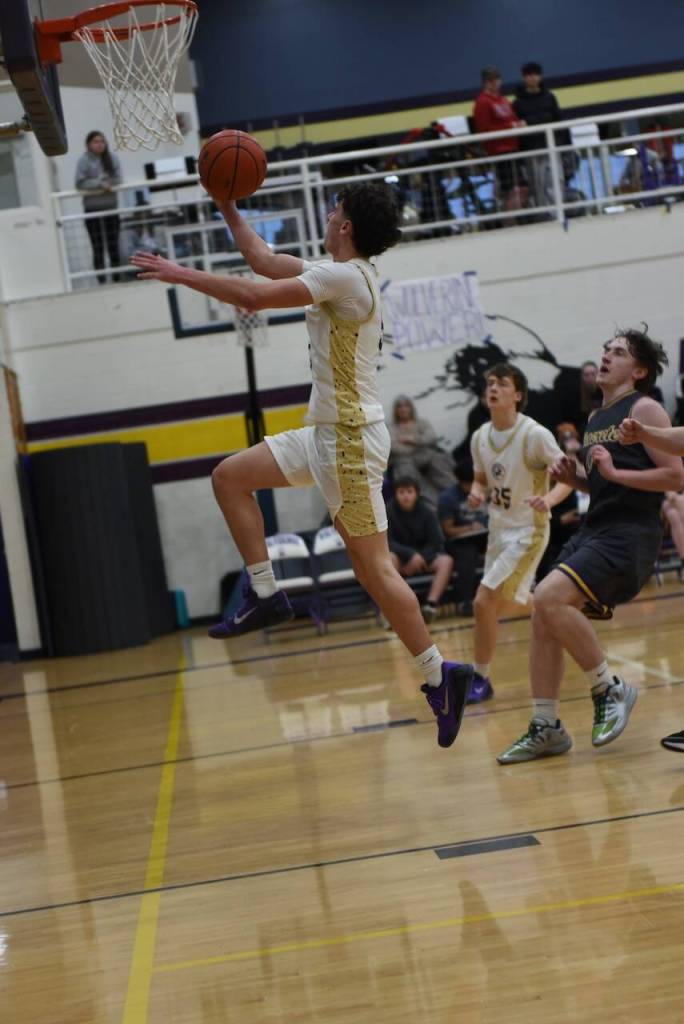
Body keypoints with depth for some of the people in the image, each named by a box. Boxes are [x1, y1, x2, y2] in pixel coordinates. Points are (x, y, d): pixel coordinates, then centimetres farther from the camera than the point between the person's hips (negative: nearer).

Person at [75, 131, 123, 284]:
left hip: (111, 206, 3)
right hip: (92, 207, -3)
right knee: (98, 246, 0)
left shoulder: (112, 158, 3)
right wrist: (100, 184, -20)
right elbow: (80, 183, -12)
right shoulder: (84, 160, -6)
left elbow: (118, 180, -1)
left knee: (113, 245, 7)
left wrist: (106, 183, -19)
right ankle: (101, 280, 1)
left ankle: (117, 277, 14)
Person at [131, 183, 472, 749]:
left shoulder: (345, 276, -17)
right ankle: (266, 594, 12)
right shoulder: (339, 273, 13)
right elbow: (266, 260, 25)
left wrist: (182, 274, -15)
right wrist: (228, 208, 27)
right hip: (328, 433, 10)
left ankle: (439, 674, 0)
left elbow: (255, 295, -24)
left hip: (352, 438, -10)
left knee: (374, 567, -7)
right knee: (230, 476, 10)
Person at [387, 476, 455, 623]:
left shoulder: (426, 512, -3)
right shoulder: (389, 512, -9)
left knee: (446, 560, -27)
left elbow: (436, 543, -5)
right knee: (389, 558, -36)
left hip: (425, 556, 2)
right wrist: (411, 555, -29)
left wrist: (420, 558, -22)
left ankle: (431, 604, -40)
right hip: (401, 558, -2)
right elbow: (387, 542, -15)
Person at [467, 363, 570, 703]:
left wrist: (549, 499, -36)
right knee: (506, 601, 21)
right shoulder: (480, 437, 0)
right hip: (498, 528, 8)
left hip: (527, 531, -8)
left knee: (484, 601, -15)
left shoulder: (535, 435, -20)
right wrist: (477, 492, -9)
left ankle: (480, 679, -2)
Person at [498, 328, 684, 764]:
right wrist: (575, 477, 10)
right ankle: (546, 728, 8)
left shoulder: (644, 409, -6)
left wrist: (614, 472, -20)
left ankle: (610, 688, -8)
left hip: (629, 535, -9)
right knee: (544, 617, 1)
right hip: (595, 531, 9)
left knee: (549, 598, -24)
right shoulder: (597, 418, 20)